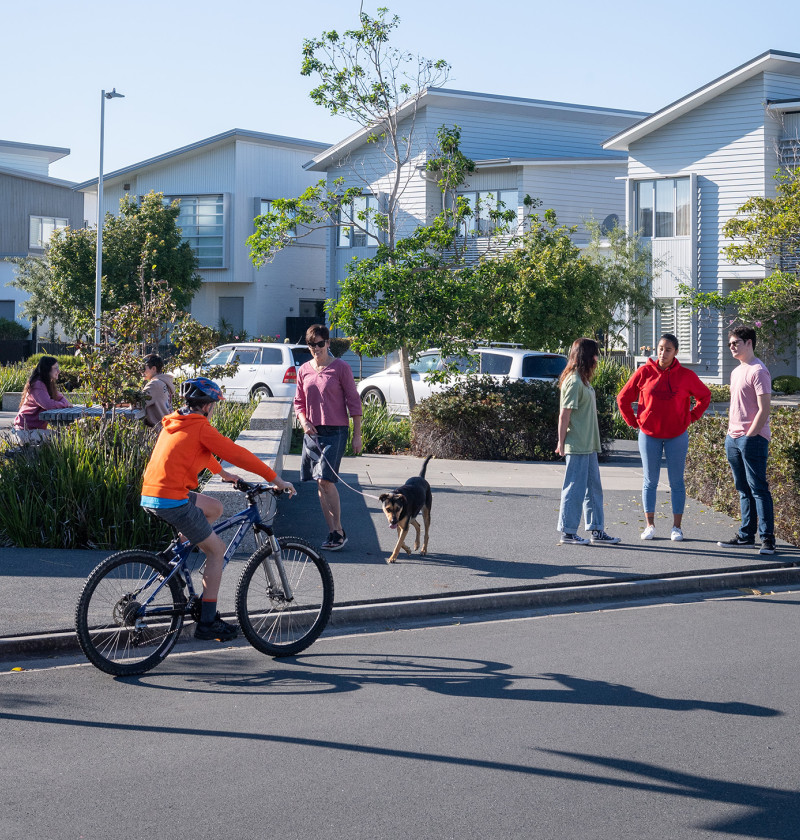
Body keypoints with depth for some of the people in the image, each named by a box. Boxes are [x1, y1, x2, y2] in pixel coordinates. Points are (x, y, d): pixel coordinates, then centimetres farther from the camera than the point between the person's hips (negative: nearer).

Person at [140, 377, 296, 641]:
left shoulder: (173, 424, 18)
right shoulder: (200, 427, -8)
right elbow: (236, 453, -8)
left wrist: (222, 473, 50)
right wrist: (275, 479, -3)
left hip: (150, 497, 9)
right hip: (172, 500, -9)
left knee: (214, 507, 26)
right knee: (217, 549, 4)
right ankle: (207, 622, 4)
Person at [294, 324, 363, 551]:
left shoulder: (340, 368, -4)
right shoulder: (304, 370, 9)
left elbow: (353, 402, -2)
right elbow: (299, 402, 17)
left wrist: (357, 435, -4)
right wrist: (304, 422, -3)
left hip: (335, 431, -5)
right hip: (311, 433, 5)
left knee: (326, 480, -15)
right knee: (320, 483, 5)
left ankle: (339, 530, -5)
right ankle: (332, 532, 12)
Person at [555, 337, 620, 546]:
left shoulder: (583, 380, 15)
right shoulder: (574, 382, -15)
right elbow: (564, 415, -16)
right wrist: (561, 442, -15)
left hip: (588, 446, 10)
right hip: (577, 446, -10)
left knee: (594, 488, 12)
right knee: (575, 488, -4)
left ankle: (596, 530, 18)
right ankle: (567, 532, 2)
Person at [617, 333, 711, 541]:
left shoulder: (686, 375, -3)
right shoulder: (645, 372, -3)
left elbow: (704, 396, 11)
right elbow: (623, 398, 5)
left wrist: (691, 418, 4)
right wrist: (634, 421, 3)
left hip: (677, 436, 0)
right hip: (649, 435, 0)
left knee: (677, 481, 4)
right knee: (650, 481, 5)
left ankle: (677, 526, 10)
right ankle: (649, 525, 12)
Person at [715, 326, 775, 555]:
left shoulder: (757, 371, -11)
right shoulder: (736, 372, 17)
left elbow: (764, 409, -16)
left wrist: (749, 436, -16)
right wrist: (730, 433, 15)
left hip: (752, 439, -9)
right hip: (733, 439, 9)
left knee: (758, 489, -8)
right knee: (743, 490, 12)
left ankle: (767, 538, -6)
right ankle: (746, 535, 18)